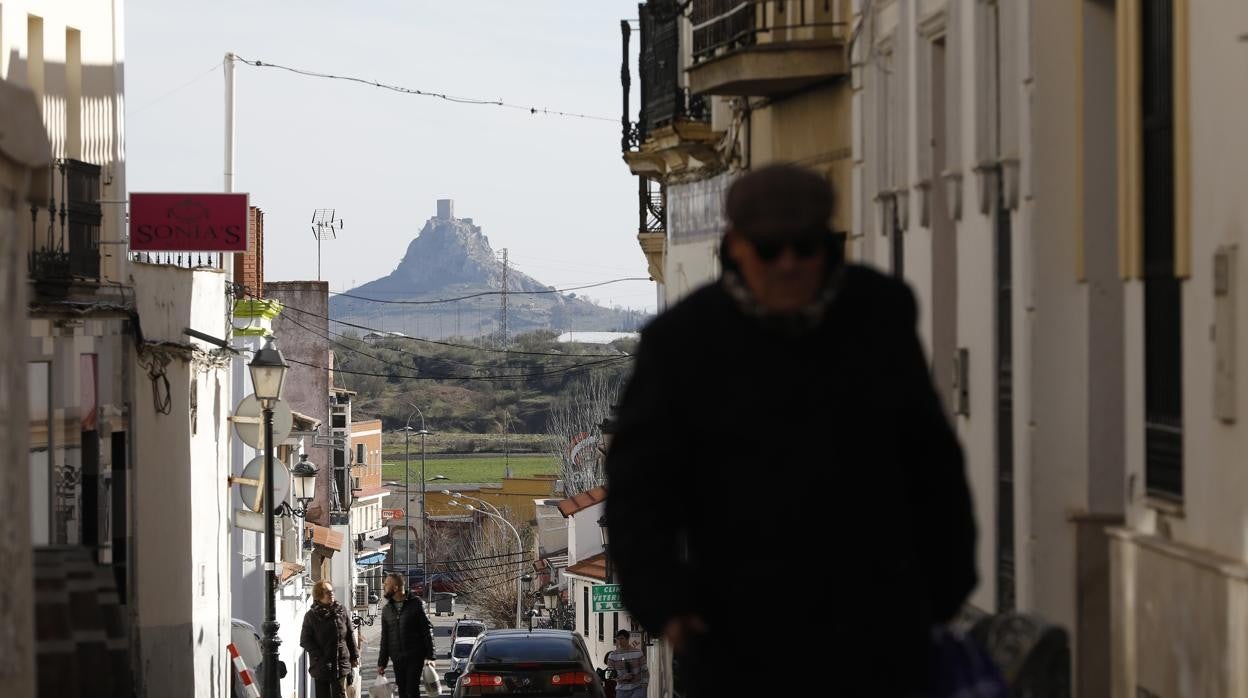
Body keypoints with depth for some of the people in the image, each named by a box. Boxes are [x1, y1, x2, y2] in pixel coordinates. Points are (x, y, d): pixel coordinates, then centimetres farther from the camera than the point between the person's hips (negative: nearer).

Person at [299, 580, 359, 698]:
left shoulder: (341, 611, 5)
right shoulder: (311, 615, -2)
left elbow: (350, 635, 9)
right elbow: (305, 641, -4)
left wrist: (354, 656, 8)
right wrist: (319, 656, -15)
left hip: (342, 662, 1)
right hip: (321, 665, -1)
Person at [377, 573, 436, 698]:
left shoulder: (415, 604, -2)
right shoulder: (387, 610, 12)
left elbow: (427, 630, -4)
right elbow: (384, 639, 17)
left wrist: (429, 656, -11)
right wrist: (381, 663, 12)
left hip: (415, 657, -5)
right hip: (397, 659, 5)